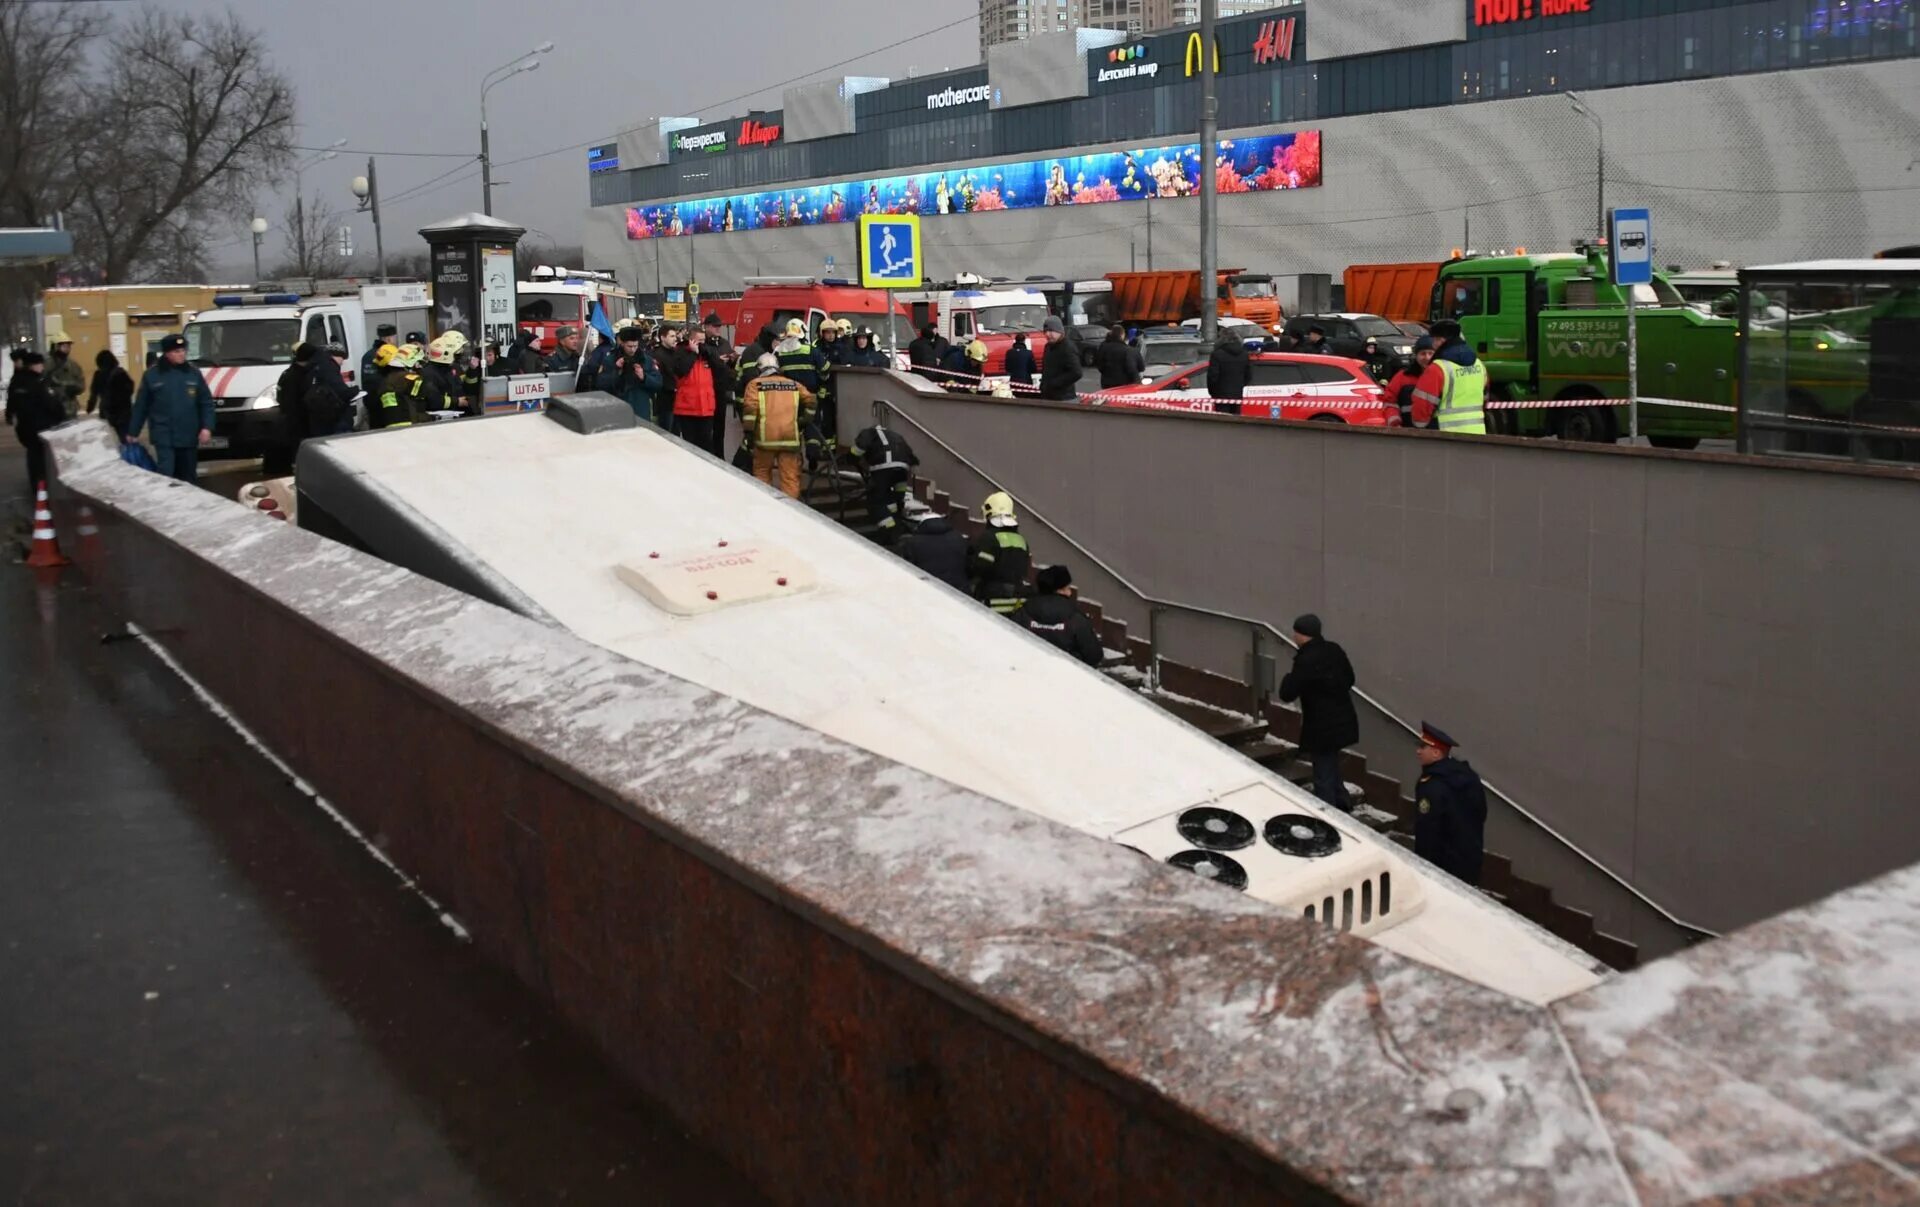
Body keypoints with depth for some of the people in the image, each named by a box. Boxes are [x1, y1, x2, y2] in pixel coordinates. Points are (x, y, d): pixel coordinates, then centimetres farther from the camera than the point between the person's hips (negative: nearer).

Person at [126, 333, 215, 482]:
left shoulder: (193, 373, 5)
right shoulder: (152, 375, -1)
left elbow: (206, 403, 6)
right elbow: (141, 406, 4)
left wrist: (207, 427, -5)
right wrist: (133, 431, 7)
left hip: (188, 437, 3)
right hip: (164, 437, -3)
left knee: (187, 478, 11)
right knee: (166, 476, -11)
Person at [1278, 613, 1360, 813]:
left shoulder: (1306, 660, -22)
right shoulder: (1334, 650, 3)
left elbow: (1287, 694, -19)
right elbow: (1349, 679, 17)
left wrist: (1289, 677, -1)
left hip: (1322, 727, -8)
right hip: (1342, 721, 8)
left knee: (1323, 776, 2)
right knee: (1331, 768, 26)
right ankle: (1342, 808, 36)